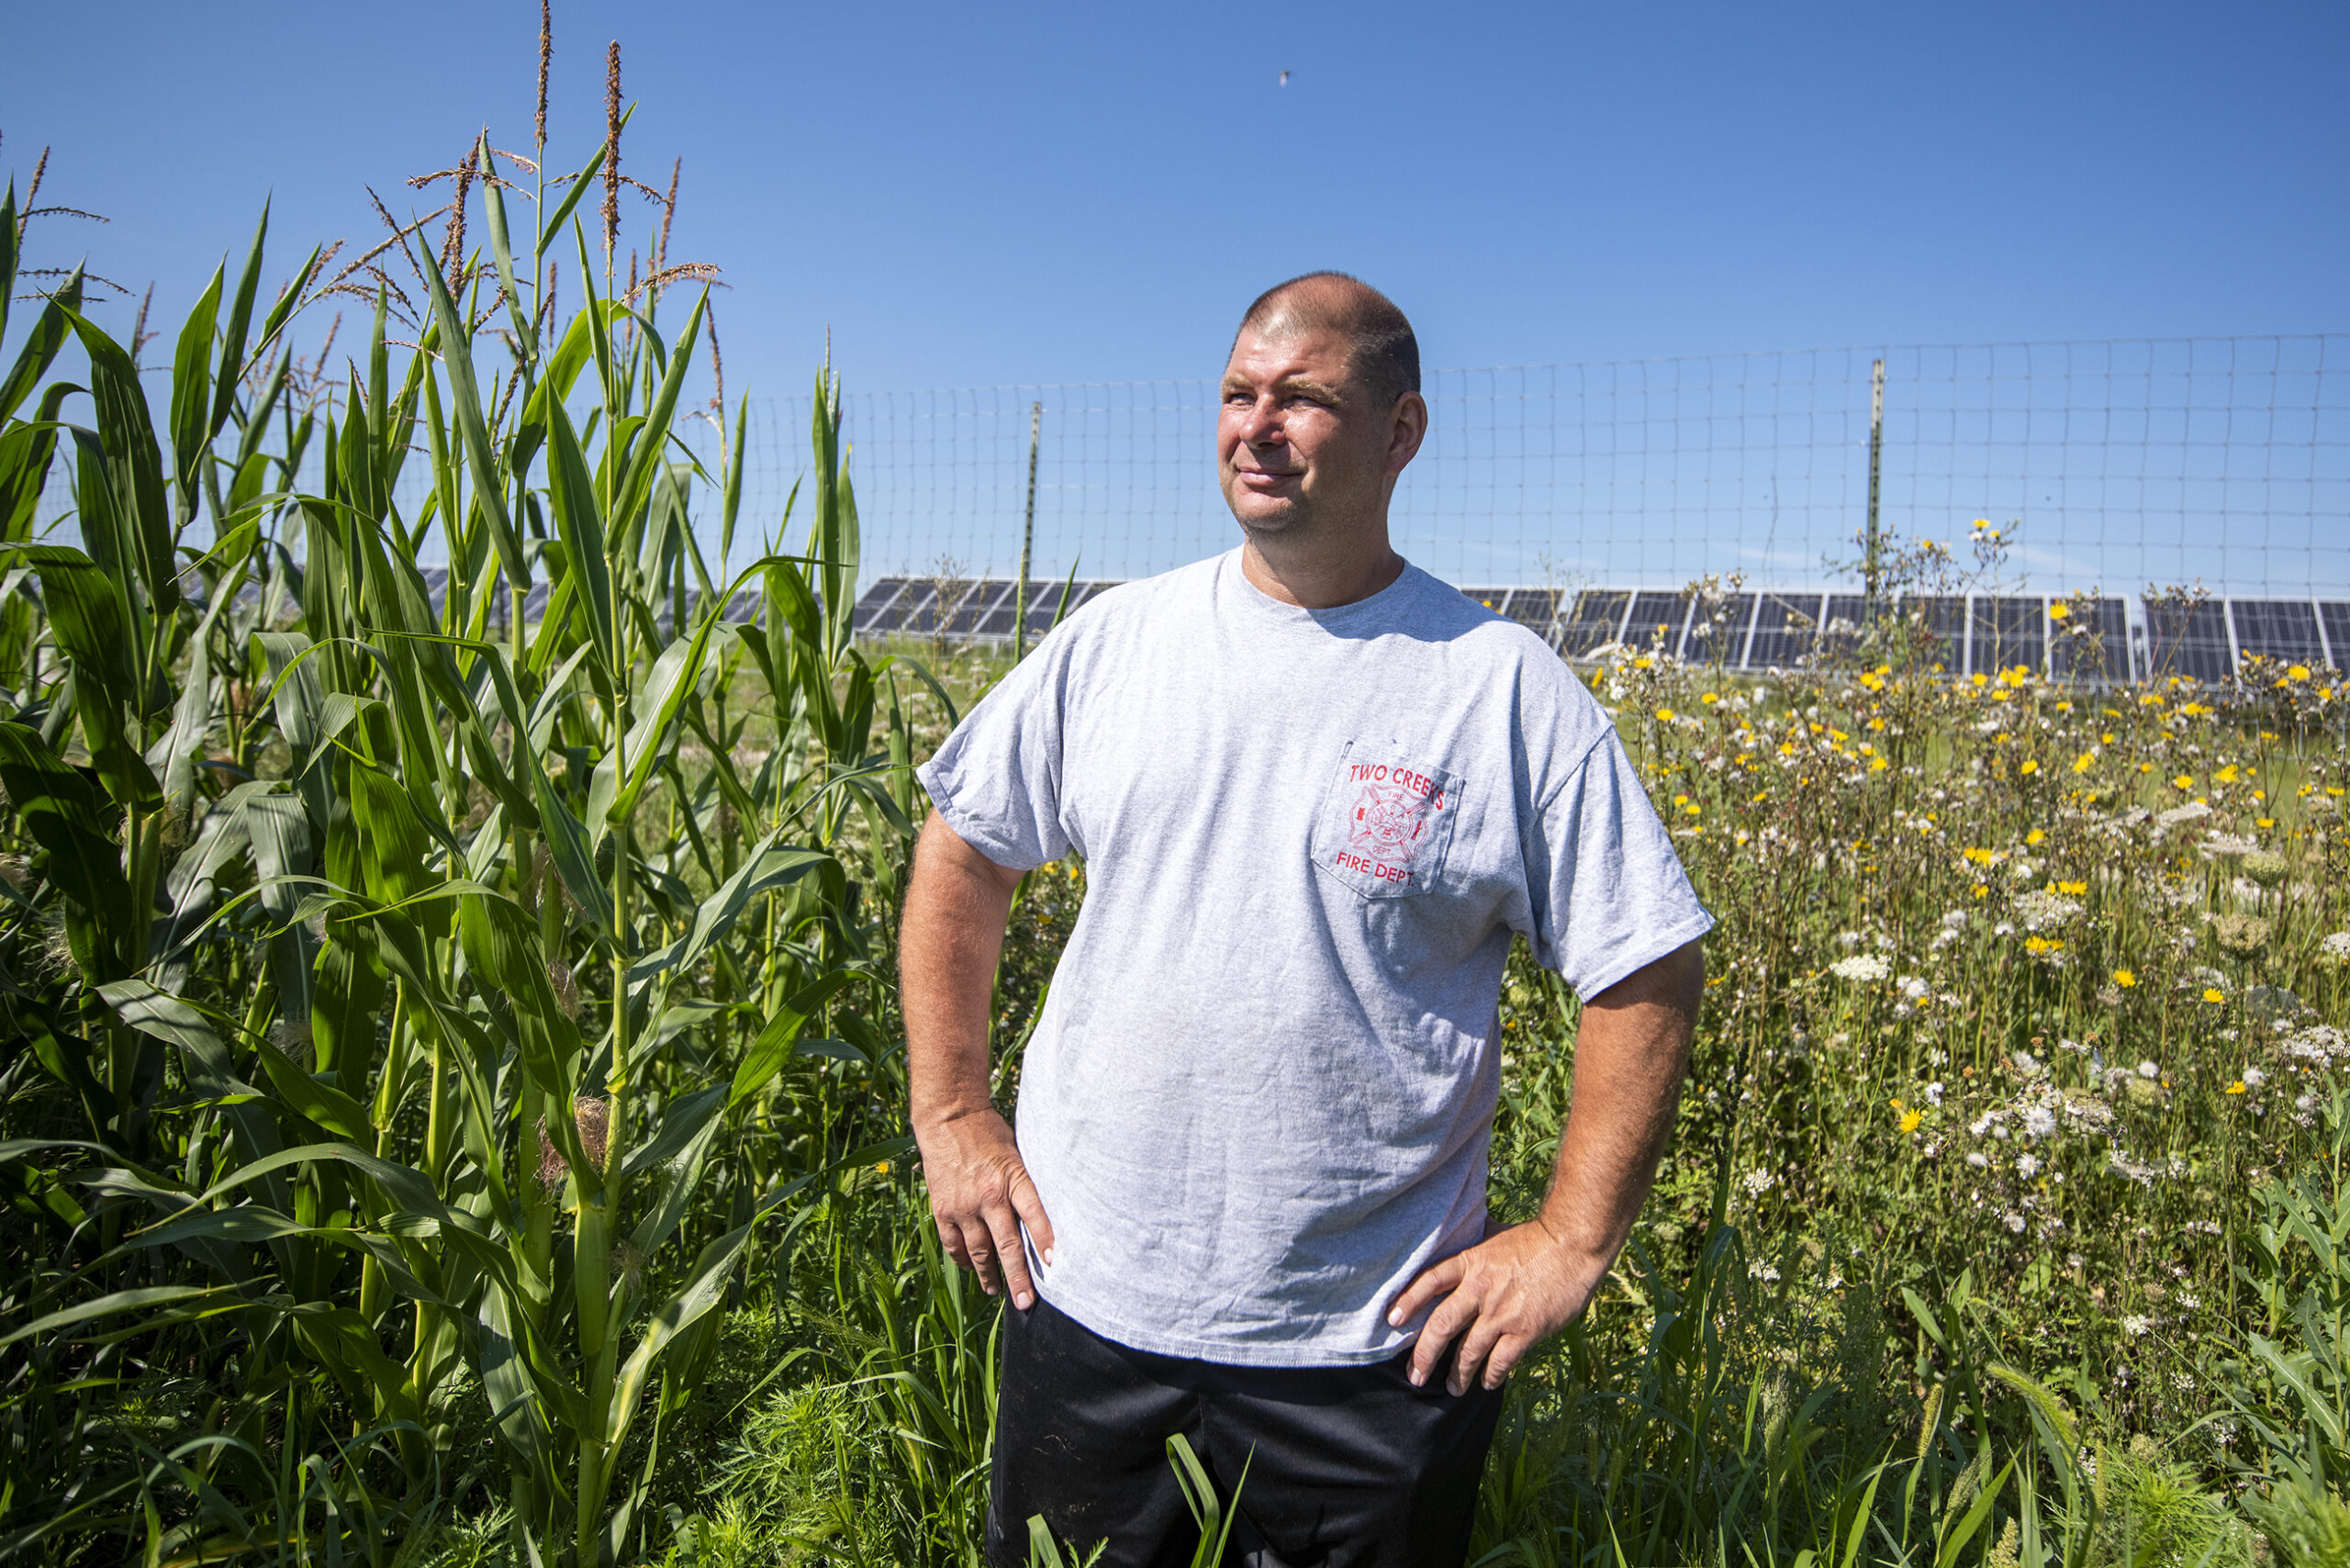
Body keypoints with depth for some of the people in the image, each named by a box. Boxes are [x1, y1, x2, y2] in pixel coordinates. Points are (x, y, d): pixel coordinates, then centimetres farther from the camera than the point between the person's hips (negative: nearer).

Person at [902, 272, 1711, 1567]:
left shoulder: (1508, 691, -9)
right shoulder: (1112, 644, -1)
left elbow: (1648, 974, -4)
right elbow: (962, 852, 9)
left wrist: (1572, 1240, -8)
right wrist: (949, 1115, 4)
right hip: (1087, 1299, 3)